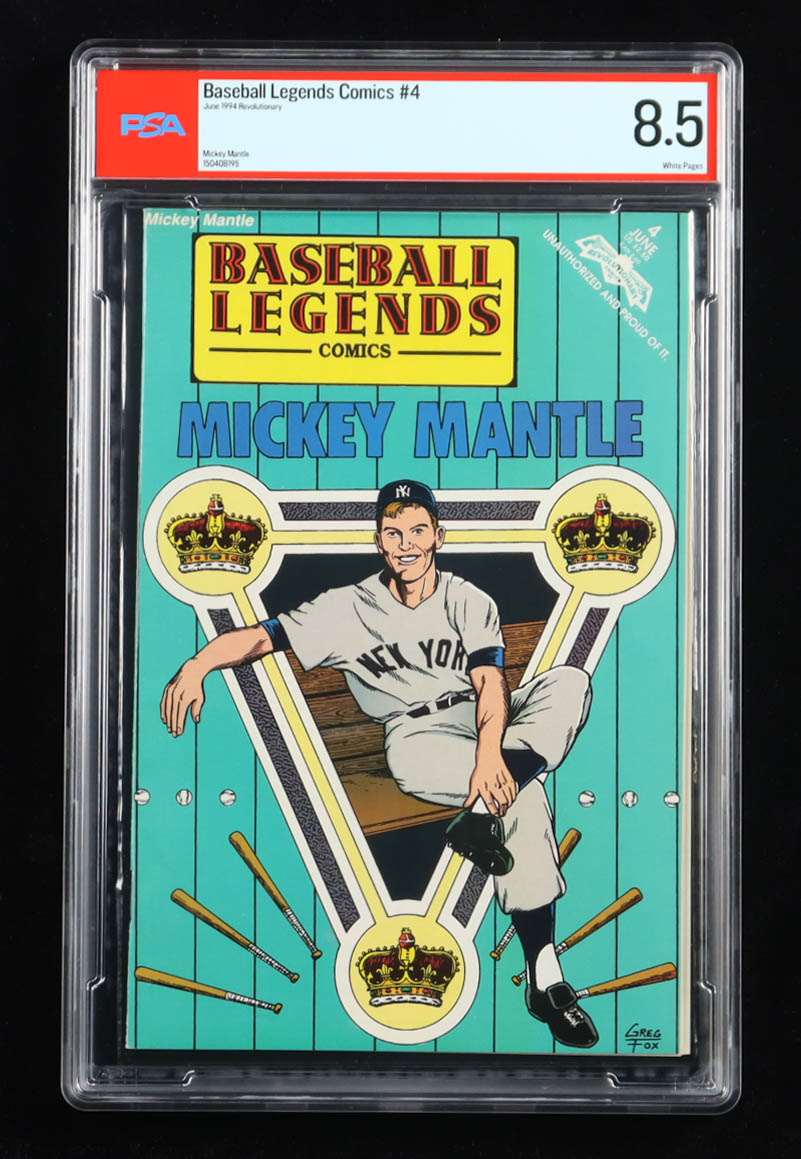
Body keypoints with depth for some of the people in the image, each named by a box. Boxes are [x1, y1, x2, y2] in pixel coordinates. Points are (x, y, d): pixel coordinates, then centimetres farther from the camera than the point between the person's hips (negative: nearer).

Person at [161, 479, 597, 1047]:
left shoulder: (469, 602, 5)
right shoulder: (351, 608, 4)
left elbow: (489, 683, -11)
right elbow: (260, 637, -2)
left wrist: (489, 753, -31)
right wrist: (197, 665, -24)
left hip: (489, 721, 3)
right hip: (418, 737, -3)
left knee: (569, 683, -27)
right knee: (524, 792, -32)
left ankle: (483, 813, -40)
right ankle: (544, 976, -32)